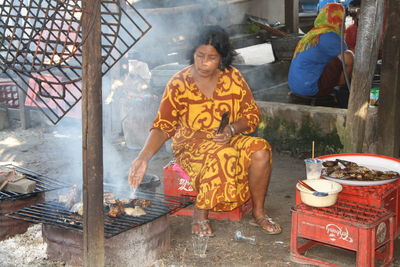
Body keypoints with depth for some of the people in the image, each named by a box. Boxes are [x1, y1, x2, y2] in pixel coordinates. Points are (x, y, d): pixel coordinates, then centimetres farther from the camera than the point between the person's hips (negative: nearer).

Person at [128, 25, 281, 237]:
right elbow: (163, 126, -14)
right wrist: (144, 157, -29)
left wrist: (233, 129, -18)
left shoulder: (233, 78, -1)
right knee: (223, 156, -35)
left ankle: (258, 213, -7)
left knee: (260, 150, -26)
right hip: (192, 144, -3)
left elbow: (252, 115, 3)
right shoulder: (179, 83, -9)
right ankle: (200, 215, -16)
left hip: (229, 140, 4)